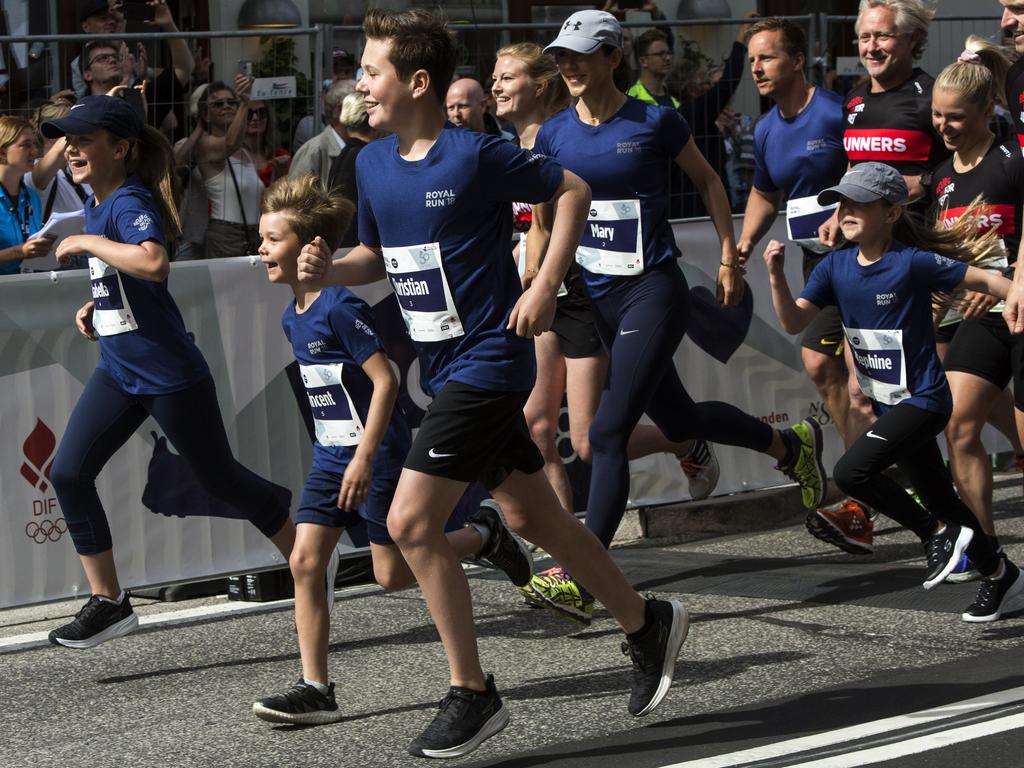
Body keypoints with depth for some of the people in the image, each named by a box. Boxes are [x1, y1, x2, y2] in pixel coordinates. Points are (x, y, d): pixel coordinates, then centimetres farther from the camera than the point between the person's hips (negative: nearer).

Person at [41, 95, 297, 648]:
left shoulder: (130, 202, -19)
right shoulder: (97, 204, 9)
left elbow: (153, 263, -41)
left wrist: (88, 244, -29)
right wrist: (97, 304, 11)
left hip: (169, 372, -9)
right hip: (119, 370, 9)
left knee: (221, 481, 4)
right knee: (68, 473, -4)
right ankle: (108, 601, 3)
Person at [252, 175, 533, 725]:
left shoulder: (340, 308, -19)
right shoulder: (292, 318, 9)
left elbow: (384, 380, -22)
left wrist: (365, 457, -25)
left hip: (377, 452, -8)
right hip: (330, 454, 8)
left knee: (392, 572, -2)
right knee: (305, 560, -3)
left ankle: (483, 536, 23)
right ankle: (315, 689, -2)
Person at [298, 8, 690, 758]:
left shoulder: (477, 155, -16)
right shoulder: (373, 163, 5)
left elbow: (573, 190, -8)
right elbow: (378, 255, 17)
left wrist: (544, 288, -13)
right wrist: (329, 269, -4)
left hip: (486, 360, -8)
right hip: (444, 365, 8)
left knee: (411, 521, -14)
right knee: (534, 516, 17)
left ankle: (473, 694, -3)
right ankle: (647, 624, 34)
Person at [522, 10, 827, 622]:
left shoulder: (654, 123, -7)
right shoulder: (554, 136, 4)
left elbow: (708, 182, 7)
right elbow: (544, 219, 14)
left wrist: (730, 257, 6)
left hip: (653, 291, -6)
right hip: (594, 297, 6)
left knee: (609, 432, -15)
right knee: (679, 420, 18)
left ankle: (581, 578, -16)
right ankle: (790, 444, 46)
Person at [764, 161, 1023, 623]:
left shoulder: (913, 264, -17)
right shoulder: (836, 268, 1)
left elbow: (984, 279, -12)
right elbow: (794, 322, -5)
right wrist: (776, 276, -19)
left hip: (922, 399, -7)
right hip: (888, 405, 7)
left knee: (851, 472, -22)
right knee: (939, 499, 16)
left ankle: (939, 533, -6)